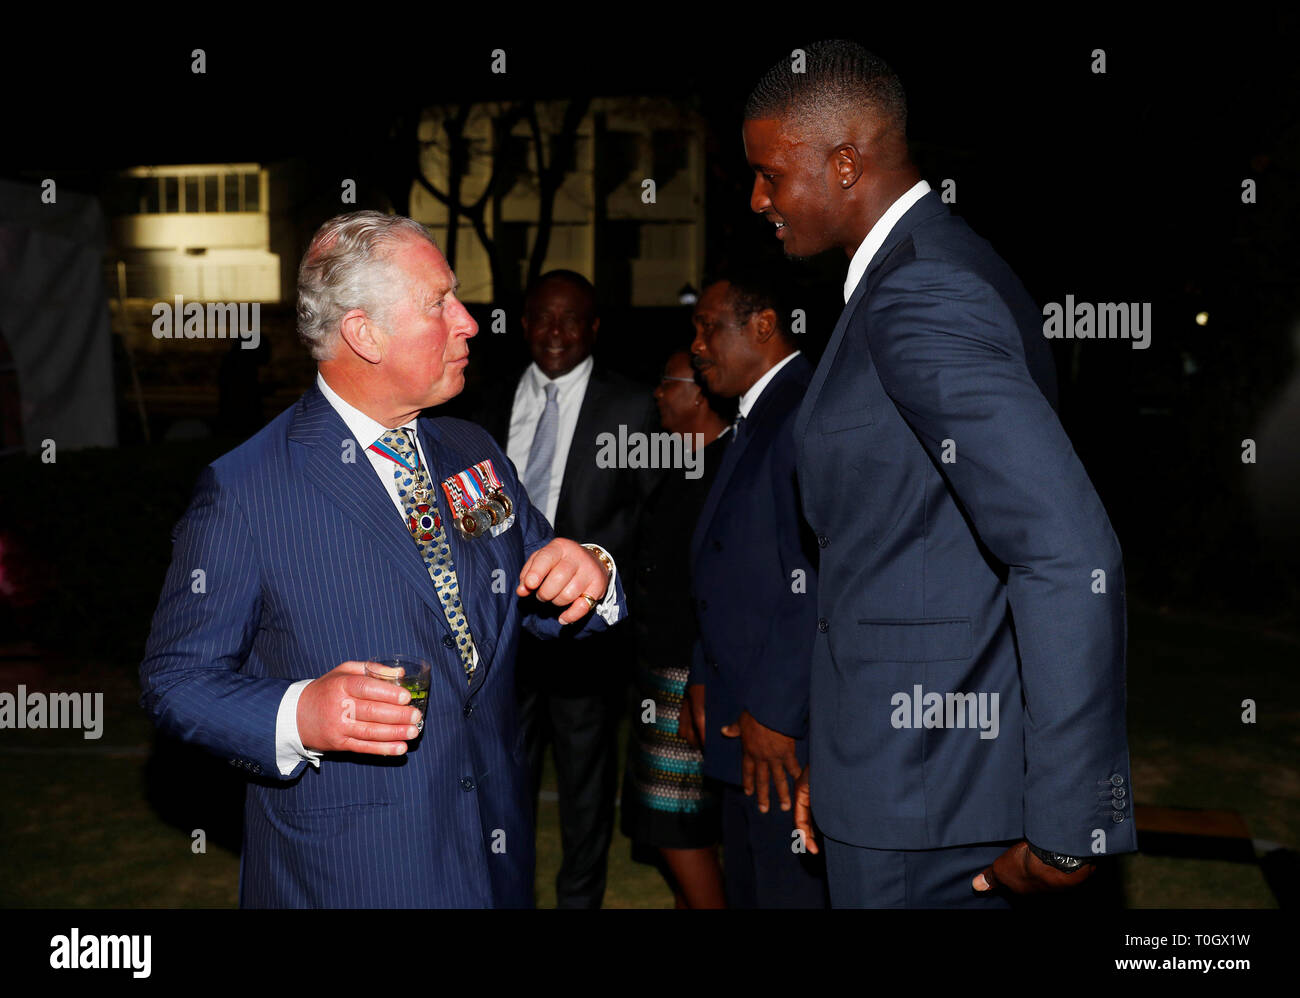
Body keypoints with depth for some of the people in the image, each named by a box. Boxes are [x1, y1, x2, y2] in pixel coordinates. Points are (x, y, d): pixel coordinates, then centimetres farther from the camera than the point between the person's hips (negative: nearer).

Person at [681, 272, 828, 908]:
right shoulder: (754, 421, 17)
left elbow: (819, 579, -24)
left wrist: (773, 710, -21)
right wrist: (705, 676, 14)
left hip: (788, 722, -10)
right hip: (743, 721, 10)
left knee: (790, 888, 0)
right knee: (746, 887, 19)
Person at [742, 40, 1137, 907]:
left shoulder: (921, 293, -20)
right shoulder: (939, 269, 11)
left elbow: (1070, 557, -29)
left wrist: (1067, 828, -23)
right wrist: (843, 763, 16)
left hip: (926, 786, -9)